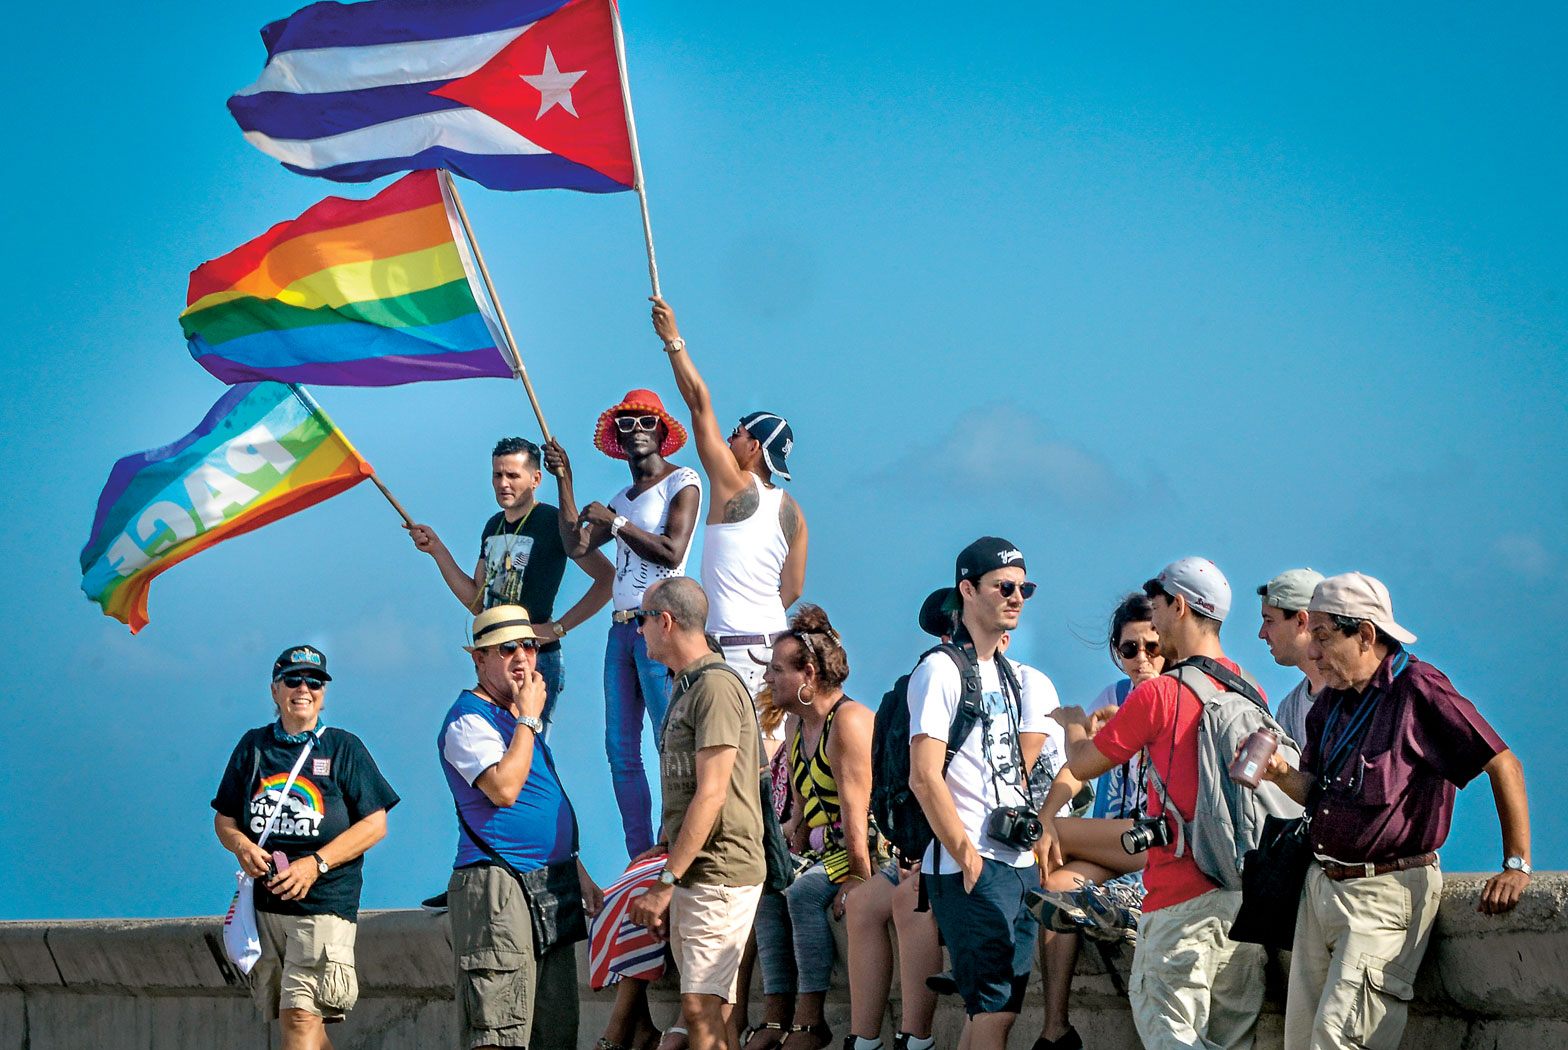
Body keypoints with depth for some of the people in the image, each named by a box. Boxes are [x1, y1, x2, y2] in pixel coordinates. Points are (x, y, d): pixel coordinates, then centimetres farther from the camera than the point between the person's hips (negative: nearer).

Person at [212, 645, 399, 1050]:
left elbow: (375, 824, -1)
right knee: (287, 1015, 6)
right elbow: (224, 818, 17)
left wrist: (316, 864, -13)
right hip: (263, 901, 4)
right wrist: (243, 846, -7)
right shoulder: (254, 746, 13)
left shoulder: (343, 748, 3)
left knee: (300, 1015, -16)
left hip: (324, 902, -4)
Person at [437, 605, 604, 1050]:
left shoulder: (518, 718, 22)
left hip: (551, 889, 9)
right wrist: (529, 719, -13)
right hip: (498, 885, -9)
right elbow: (503, 788, -23)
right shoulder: (468, 718, -7)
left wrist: (580, 876, 23)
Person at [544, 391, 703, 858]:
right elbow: (576, 546, 9)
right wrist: (565, 481, 6)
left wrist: (613, 522, -11)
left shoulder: (682, 482, -2)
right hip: (621, 627, 8)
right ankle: (641, 859, 8)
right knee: (621, 750, 4)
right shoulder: (623, 499, 20)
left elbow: (671, 553, -14)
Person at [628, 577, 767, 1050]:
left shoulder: (716, 686, -14)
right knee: (706, 1008, 9)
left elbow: (712, 794, -20)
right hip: (691, 871, 10)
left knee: (699, 1009, -16)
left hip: (719, 873, -10)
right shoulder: (683, 687, 19)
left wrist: (667, 881, -21)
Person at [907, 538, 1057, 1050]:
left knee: (1000, 1005, 6)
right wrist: (967, 856, -17)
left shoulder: (1014, 677, 19)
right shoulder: (941, 670, -6)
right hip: (971, 868, -8)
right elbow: (924, 777, -14)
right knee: (994, 1006, -15)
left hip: (1018, 862, 8)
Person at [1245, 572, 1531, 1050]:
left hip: (1387, 893, -8)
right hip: (1321, 885, 8)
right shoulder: (1331, 701, 13)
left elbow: (1503, 765, -11)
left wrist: (1517, 865, -15)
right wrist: (1282, 774, -5)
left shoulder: (1418, 689, -12)